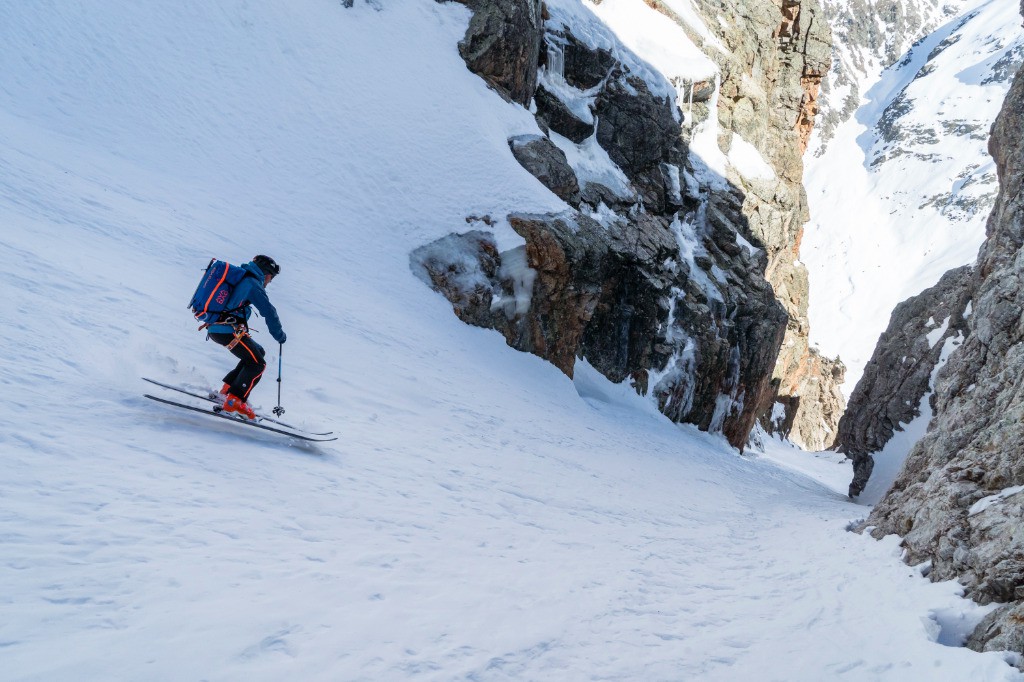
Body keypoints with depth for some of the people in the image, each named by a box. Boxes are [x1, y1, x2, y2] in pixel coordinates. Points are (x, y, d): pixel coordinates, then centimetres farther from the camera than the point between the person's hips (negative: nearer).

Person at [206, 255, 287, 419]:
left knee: (258, 352, 19)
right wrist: (279, 335, 4)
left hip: (214, 328, 9)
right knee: (257, 364, -5)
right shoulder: (253, 284, -7)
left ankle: (228, 388, 14)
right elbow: (269, 312, -8)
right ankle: (234, 401, -15)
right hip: (229, 330, -9)